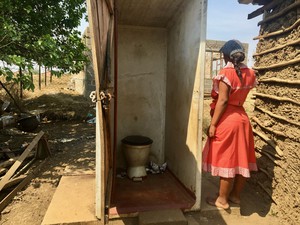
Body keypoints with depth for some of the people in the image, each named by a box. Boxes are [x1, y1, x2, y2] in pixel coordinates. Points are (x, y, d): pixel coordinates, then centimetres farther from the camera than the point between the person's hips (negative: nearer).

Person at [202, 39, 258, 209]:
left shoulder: (226, 73, -15)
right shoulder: (250, 73, 6)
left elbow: (223, 101, -19)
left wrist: (213, 124, -15)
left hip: (227, 120, -7)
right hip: (242, 118, 8)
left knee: (226, 160, 1)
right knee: (241, 159, 14)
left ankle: (222, 200, 14)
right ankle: (236, 195, 30)